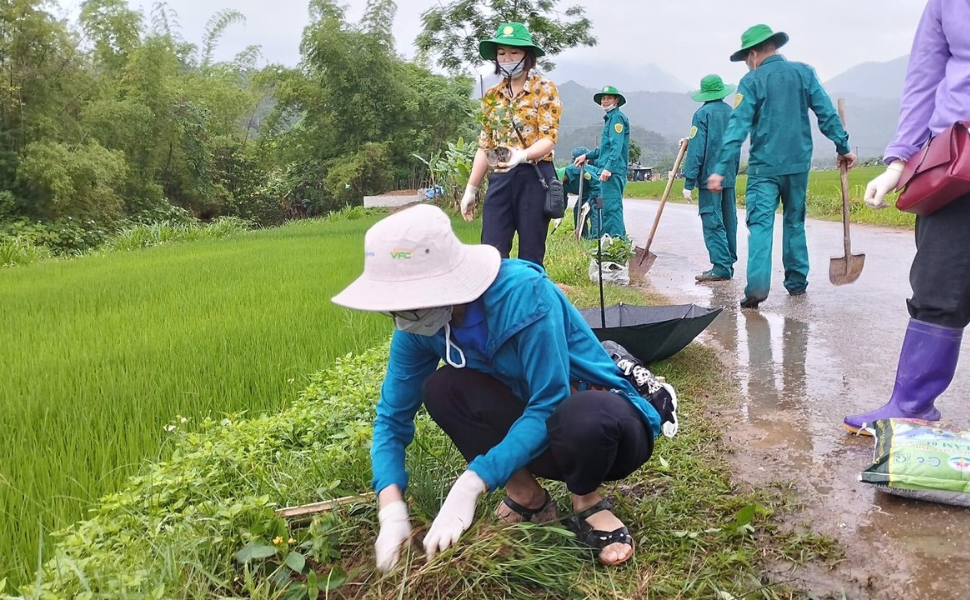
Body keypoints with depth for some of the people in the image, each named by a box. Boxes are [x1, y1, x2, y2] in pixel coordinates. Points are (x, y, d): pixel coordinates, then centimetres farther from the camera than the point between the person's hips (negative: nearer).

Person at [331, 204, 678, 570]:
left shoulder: (520, 292, -29)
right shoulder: (419, 327, -11)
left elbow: (550, 405, -29)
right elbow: (393, 416, -5)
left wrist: (469, 487, -34)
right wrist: (392, 510, -20)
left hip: (604, 418, -5)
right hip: (536, 419, 5)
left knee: (583, 418, -40)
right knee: (440, 388, -19)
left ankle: (588, 503, -6)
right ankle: (527, 497, -2)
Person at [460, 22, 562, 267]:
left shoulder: (545, 89, -2)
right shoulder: (492, 95, 13)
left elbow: (549, 138, -12)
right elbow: (485, 146, 15)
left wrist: (522, 155, -32)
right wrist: (471, 189, 11)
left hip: (535, 178, -4)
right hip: (501, 178, 4)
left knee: (530, 256, 1)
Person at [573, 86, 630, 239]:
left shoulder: (617, 117, -8)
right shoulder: (610, 118, 23)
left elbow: (617, 146, -19)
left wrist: (608, 167, -26)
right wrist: (587, 156, 34)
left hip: (613, 170, -11)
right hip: (610, 169, 11)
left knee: (611, 205, -13)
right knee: (607, 205, 13)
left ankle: (616, 236, -15)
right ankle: (607, 236, 18)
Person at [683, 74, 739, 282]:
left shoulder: (702, 114, -8)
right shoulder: (732, 113, 10)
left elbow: (696, 150, -12)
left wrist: (689, 183, -11)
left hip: (709, 177, -7)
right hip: (729, 177, 7)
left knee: (712, 222, -6)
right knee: (729, 220, 11)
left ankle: (721, 267, -9)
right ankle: (729, 264, 16)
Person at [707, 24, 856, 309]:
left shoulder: (751, 82, -4)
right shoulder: (804, 73, 6)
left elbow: (737, 127, -12)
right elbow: (827, 113, 3)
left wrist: (721, 169, -15)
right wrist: (843, 146, 11)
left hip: (763, 167, -4)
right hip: (798, 164, 4)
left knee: (759, 225, -7)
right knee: (795, 222, 17)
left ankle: (757, 287, -20)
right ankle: (796, 281, 22)